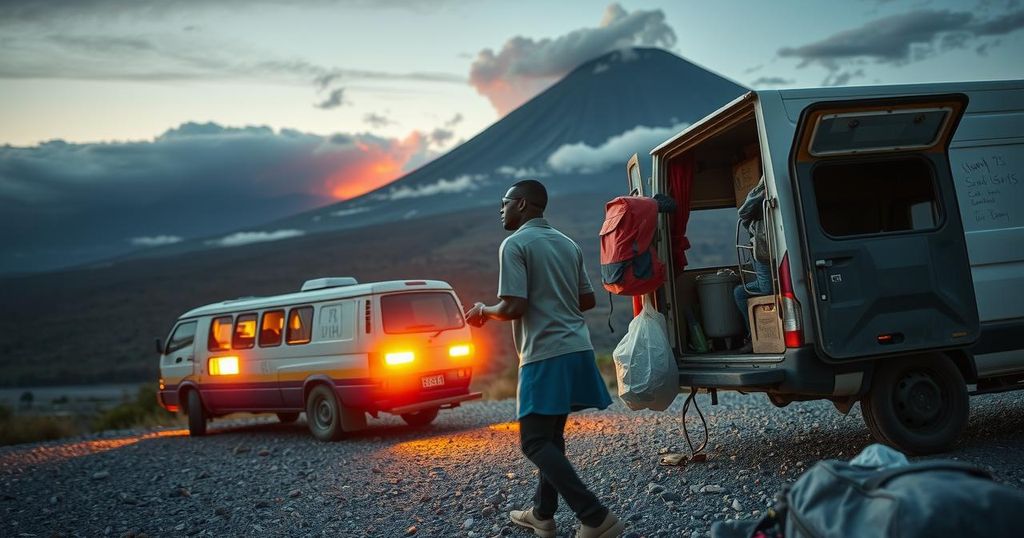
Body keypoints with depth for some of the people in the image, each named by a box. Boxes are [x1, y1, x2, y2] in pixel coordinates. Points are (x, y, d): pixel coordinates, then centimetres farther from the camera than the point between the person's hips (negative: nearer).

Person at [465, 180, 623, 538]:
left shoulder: (515, 244, -9)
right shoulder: (568, 244, 14)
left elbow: (514, 308, -16)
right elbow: (587, 300, 18)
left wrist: (484, 312, 3)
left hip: (545, 355, -8)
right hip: (576, 350, 8)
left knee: (534, 442, -3)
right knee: (551, 434, 19)